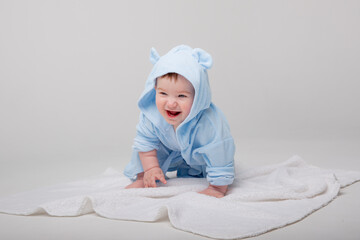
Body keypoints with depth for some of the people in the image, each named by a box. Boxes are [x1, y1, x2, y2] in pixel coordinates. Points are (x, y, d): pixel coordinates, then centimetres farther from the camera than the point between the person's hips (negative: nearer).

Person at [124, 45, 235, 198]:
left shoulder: (211, 125, -48)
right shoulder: (151, 112, -35)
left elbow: (220, 163, -35)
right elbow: (146, 140, -13)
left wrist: (217, 189, -26)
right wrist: (150, 168, -14)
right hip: (170, 148, 2)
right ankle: (143, 179, 15)